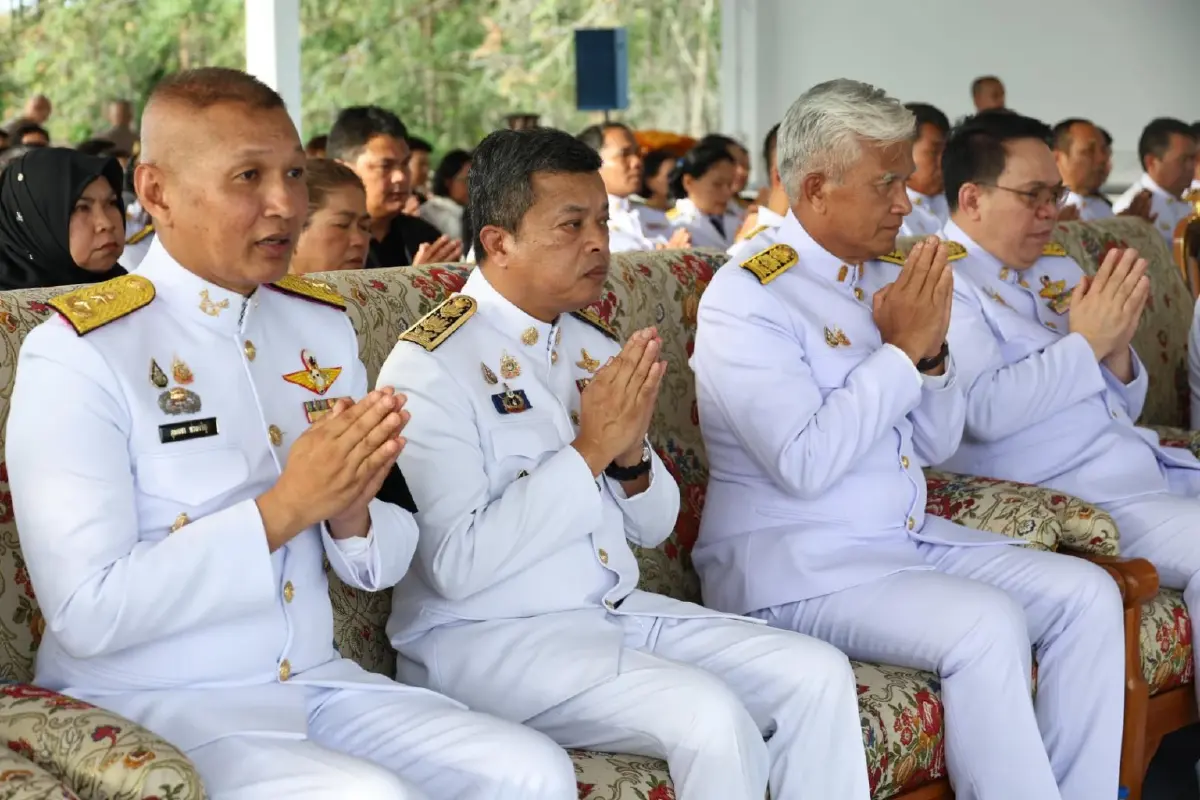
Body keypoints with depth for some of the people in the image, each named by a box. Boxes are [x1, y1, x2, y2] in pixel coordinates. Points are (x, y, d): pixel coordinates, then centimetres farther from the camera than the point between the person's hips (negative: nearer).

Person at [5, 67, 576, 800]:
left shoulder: (324, 324, 8)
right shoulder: (80, 351, -12)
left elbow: (379, 566, 11)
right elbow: (86, 611, -19)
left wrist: (350, 512, -13)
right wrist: (283, 507, -22)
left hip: (319, 681, 6)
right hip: (150, 705, -6)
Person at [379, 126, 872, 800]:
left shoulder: (595, 345, 9)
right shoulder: (431, 366, -12)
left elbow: (654, 527, 14)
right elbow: (457, 567, -22)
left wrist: (630, 452, -8)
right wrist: (589, 449, -20)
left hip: (618, 610, 7)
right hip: (488, 636, -7)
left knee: (820, 674, -7)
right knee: (710, 715, -27)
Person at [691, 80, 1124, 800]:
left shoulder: (894, 277, 11)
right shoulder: (746, 296, -12)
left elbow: (939, 444, 13)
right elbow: (804, 465, -22)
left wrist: (933, 351, -6)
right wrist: (901, 349, -16)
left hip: (911, 537, 8)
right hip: (794, 561, -8)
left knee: (1087, 592, -6)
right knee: (987, 623, -28)